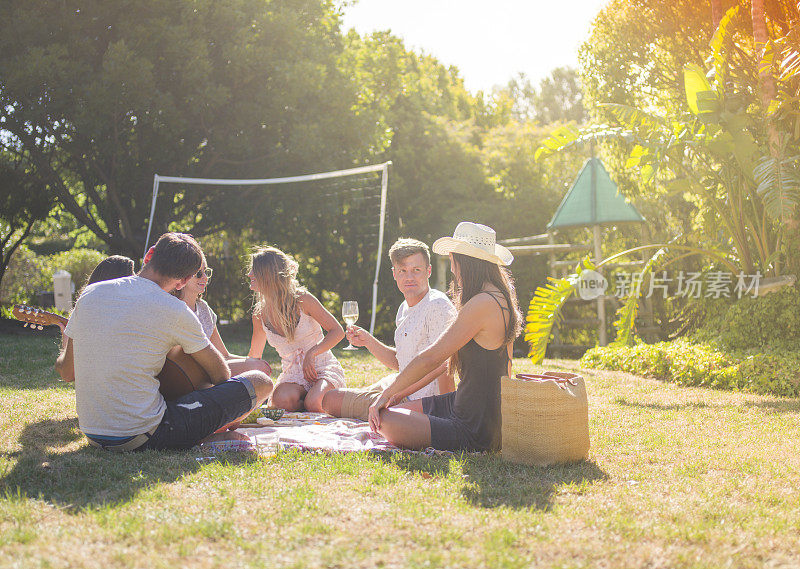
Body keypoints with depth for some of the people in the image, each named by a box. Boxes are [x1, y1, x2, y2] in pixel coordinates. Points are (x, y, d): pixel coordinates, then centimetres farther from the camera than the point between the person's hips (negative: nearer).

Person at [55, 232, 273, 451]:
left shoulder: (91, 293, 2)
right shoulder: (175, 311, -13)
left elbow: (67, 371, 12)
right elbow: (221, 375, 0)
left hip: (92, 434, 7)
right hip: (142, 437, -7)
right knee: (260, 382, -1)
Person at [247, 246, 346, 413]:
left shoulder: (302, 300, -11)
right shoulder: (260, 315, 2)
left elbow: (337, 331, -9)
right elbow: (254, 357, 16)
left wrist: (311, 354, -21)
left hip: (322, 367, -2)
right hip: (293, 374, 2)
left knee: (314, 404, -33)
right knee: (283, 399, -34)